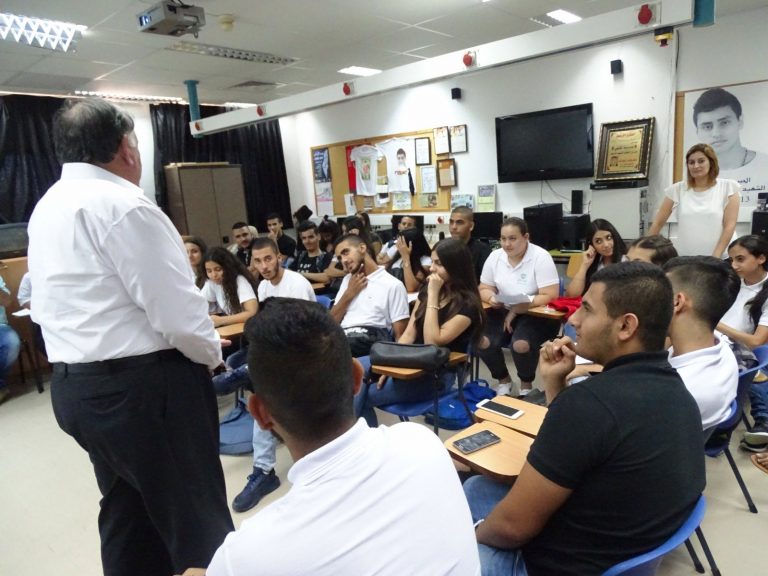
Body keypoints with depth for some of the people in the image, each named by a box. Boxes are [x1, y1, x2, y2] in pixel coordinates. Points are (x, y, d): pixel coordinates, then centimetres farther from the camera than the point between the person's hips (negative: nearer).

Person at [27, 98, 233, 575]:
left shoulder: (46, 209, 11)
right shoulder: (122, 205, -18)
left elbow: (51, 307, 15)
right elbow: (178, 311, -21)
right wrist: (212, 354, -3)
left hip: (75, 386, 10)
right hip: (144, 387, -9)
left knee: (127, 515, 23)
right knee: (198, 521, 5)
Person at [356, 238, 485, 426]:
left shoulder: (467, 305, -13)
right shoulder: (426, 291, 9)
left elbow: (432, 341, -22)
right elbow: (408, 334, 7)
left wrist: (433, 295, -19)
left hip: (437, 375, -6)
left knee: (360, 397, -13)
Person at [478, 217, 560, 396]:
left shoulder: (540, 257, -14)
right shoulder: (495, 256, 2)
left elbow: (550, 296, -19)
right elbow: (484, 289, 9)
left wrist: (516, 310, -23)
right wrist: (492, 298, -16)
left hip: (537, 314, -4)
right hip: (504, 312, 5)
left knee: (521, 345, -32)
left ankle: (526, 384, 2)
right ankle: (503, 380, 10)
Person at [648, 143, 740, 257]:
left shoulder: (728, 187, 3)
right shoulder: (678, 189, 5)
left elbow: (730, 226, -3)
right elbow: (658, 223, 6)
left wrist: (715, 257, -12)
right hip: (682, 258, 1)